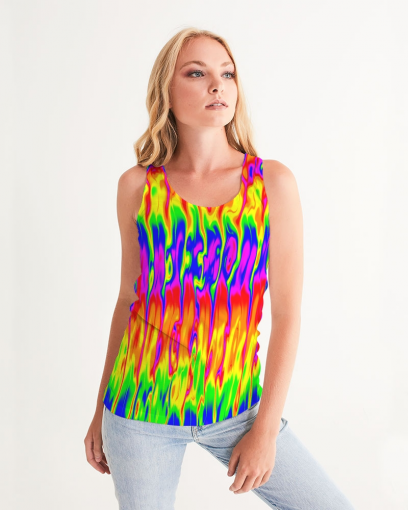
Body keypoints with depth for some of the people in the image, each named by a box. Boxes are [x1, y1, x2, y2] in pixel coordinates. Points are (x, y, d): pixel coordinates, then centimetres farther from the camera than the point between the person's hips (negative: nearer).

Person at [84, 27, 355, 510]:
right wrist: (101, 409, 10)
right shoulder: (137, 185, -3)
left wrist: (267, 428, -5)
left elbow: (287, 312, -5)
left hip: (235, 406, 1)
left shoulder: (273, 181, -6)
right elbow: (129, 299, 5)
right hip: (140, 410, 0)